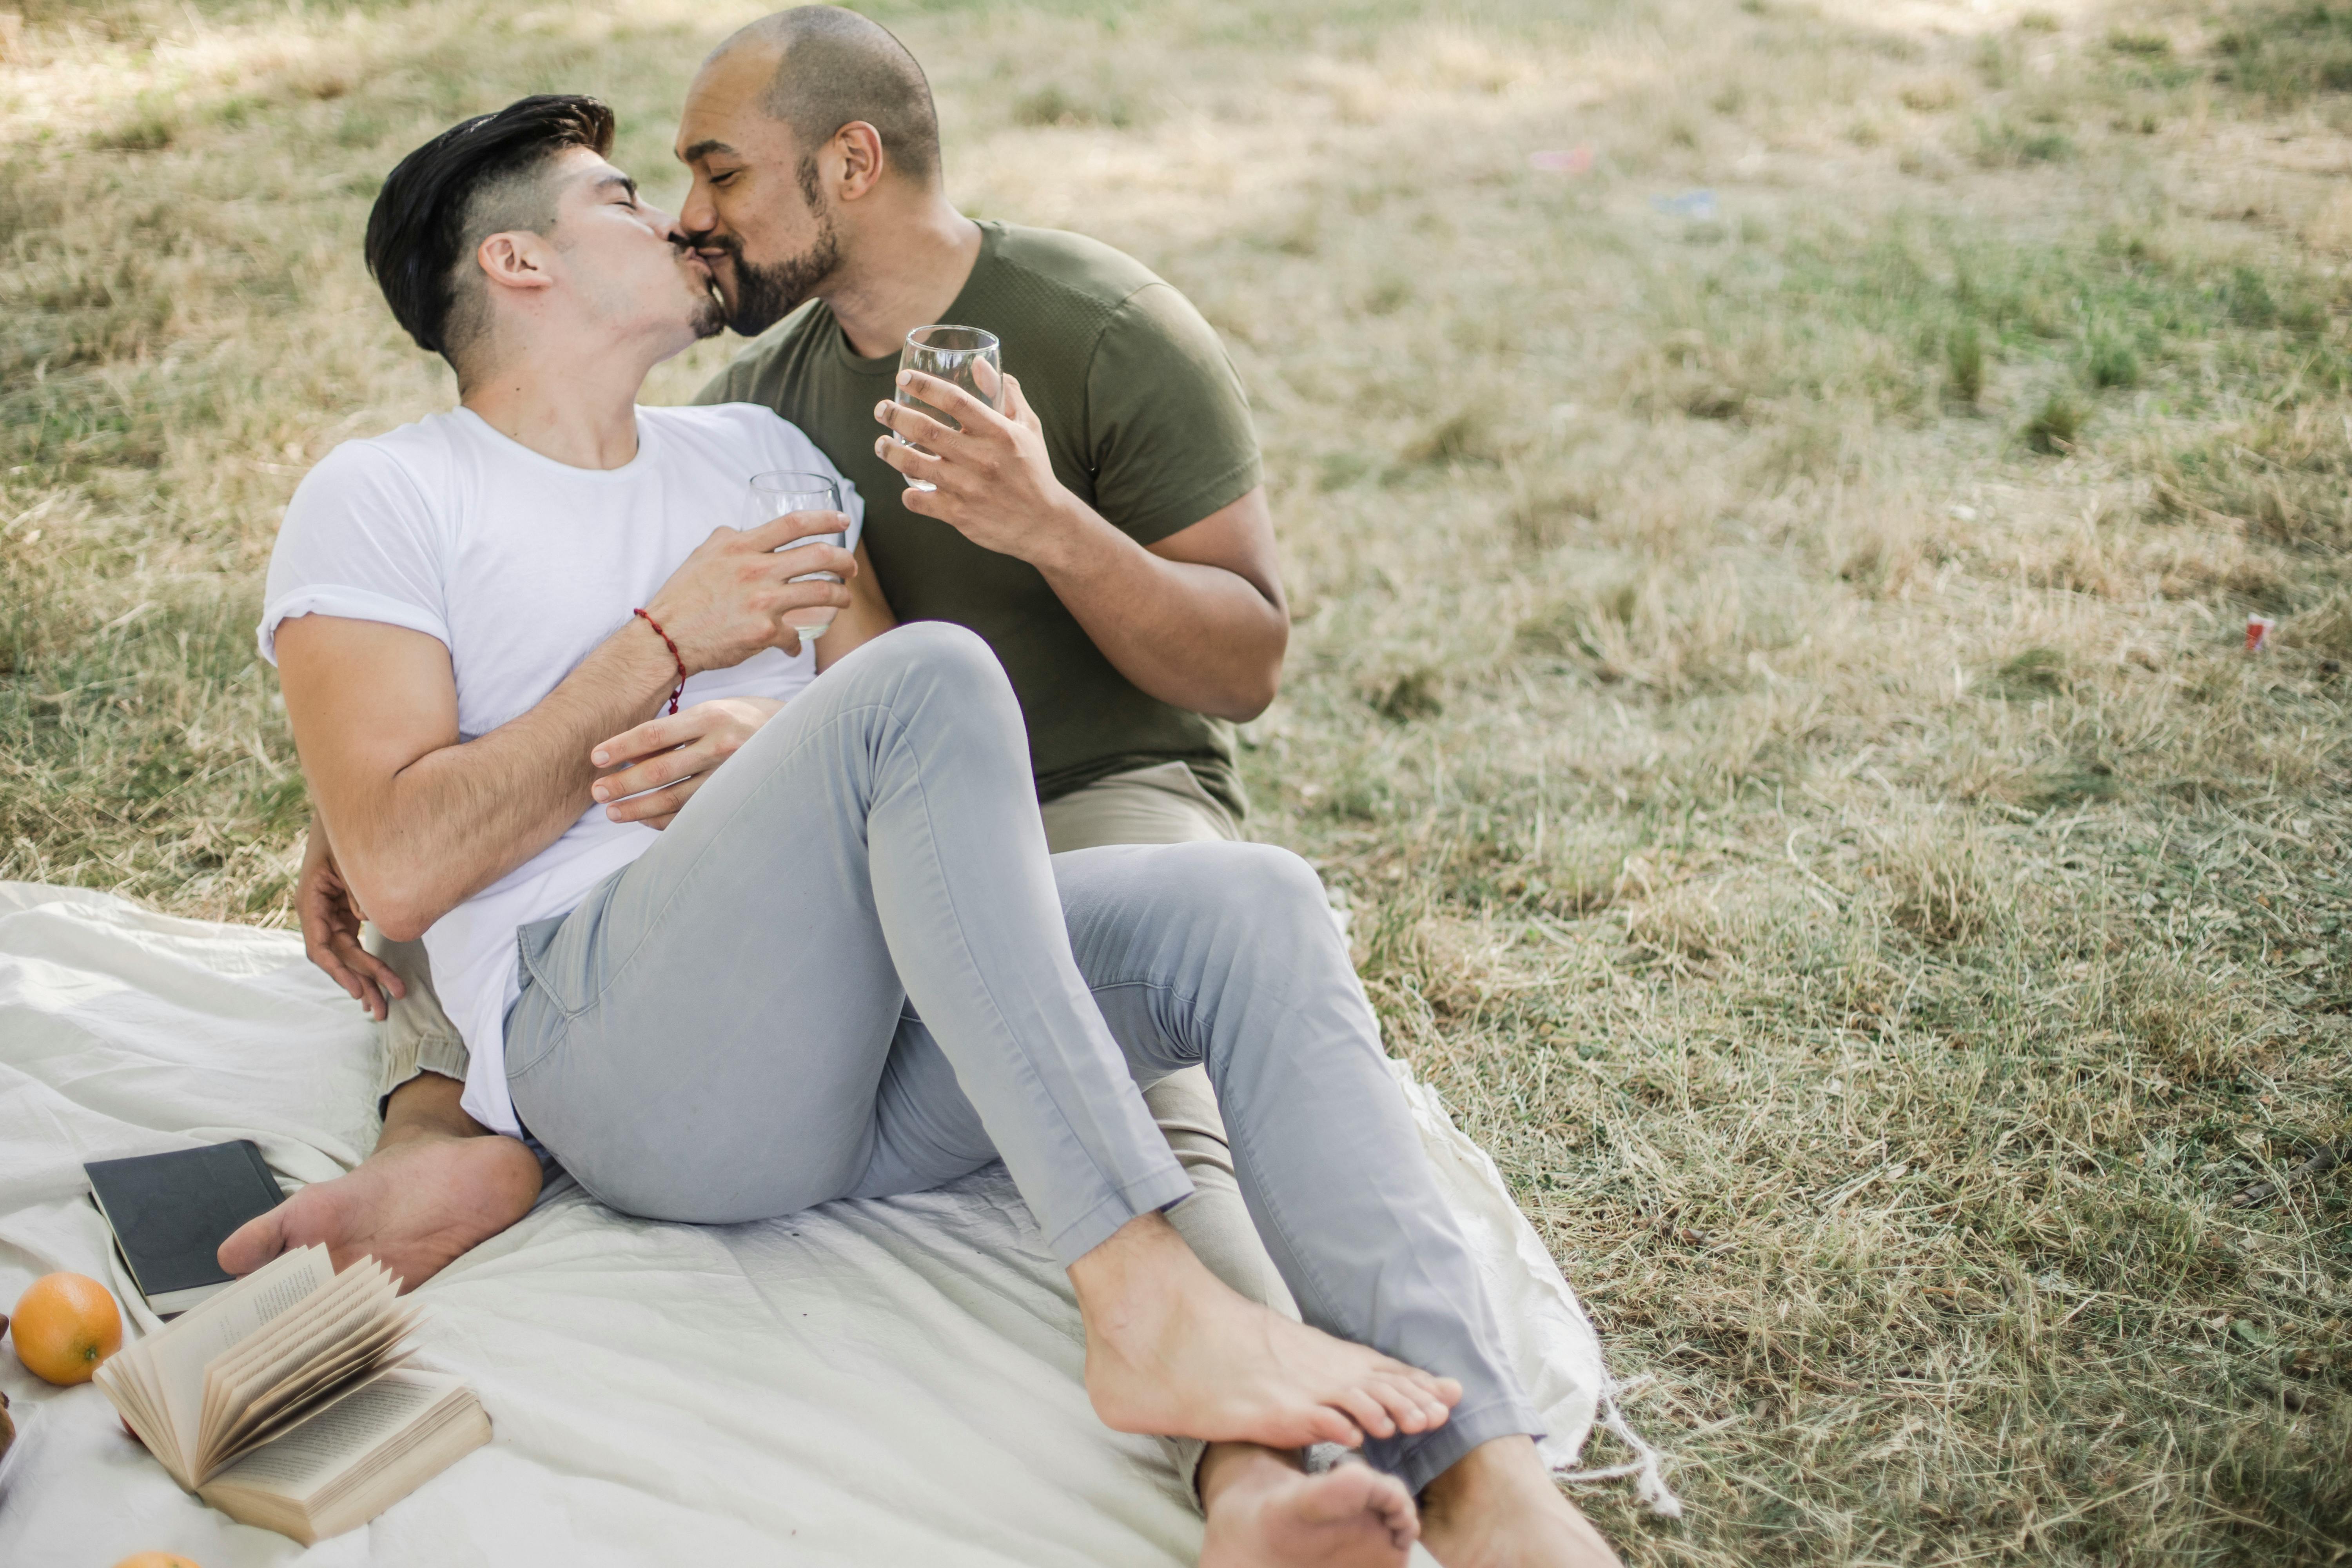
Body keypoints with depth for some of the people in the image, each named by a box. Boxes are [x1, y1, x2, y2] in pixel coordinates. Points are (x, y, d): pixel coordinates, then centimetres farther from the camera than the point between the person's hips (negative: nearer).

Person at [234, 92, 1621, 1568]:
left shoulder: (757, 454, 26)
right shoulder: (381, 497, 9)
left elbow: (928, 771, 18)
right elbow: (398, 868, -5)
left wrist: (775, 743, -5)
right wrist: (666, 643, -4)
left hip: (871, 1037, 6)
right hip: (611, 1043, -5)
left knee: (1255, 906, -19)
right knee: (931, 674, -28)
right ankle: (1143, 1301, -36)